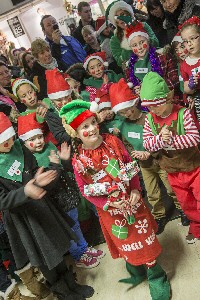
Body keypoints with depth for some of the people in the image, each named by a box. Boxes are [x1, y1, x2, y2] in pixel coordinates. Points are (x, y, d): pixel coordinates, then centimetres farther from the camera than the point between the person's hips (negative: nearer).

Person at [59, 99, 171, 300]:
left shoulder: (112, 141, -12)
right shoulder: (78, 160, -17)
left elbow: (130, 166, -3)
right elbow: (85, 190, -9)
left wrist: (135, 189, -14)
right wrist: (108, 203, -19)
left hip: (132, 200, 2)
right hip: (110, 209, -1)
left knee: (144, 238, 15)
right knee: (126, 243, 18)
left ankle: (156, 277, 40)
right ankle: (137, 272, 48)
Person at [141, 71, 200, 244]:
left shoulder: (183, 113, -18)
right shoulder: (150, 119, -7)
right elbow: (147, 144, -10)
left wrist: (171, 140, -32)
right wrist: (160, 139, -29)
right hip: (173, 172, 4)